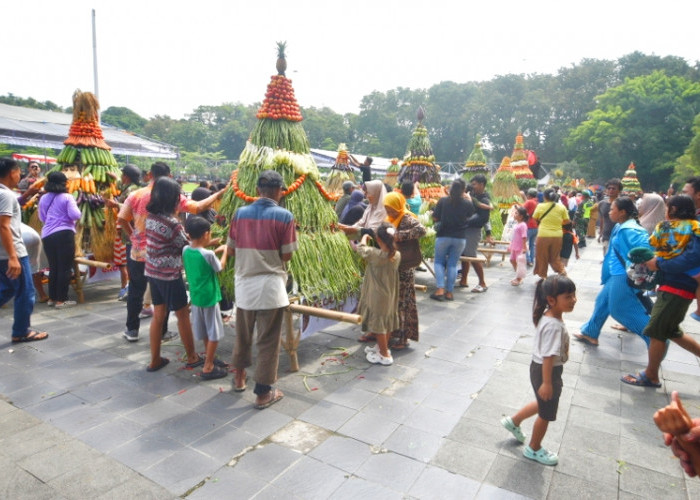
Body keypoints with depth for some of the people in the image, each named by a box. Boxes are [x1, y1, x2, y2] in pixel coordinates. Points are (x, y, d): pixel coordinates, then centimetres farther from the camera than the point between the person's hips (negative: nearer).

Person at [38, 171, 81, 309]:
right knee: (65, 268, 0)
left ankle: (52, 298, 22)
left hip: (47, 235, 6)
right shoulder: (67, 197, -7)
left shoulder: (43, 199, 12)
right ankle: (61, 300, 1)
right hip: (64, 234, -6)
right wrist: (74, 209, 5)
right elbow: (75, 215, -15)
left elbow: (42, 218, 21)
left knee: (53, 267, 16)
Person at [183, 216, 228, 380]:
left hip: (195, 297, 7)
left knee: (205, 332, 22)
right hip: (209, 297, -7)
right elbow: (220, 268, -4)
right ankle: (208, 368, 11)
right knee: (214, 334, 6)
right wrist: (225, 251, 9)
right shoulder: (208, 254, -23)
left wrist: (214, 251, 16)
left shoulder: (185, 250, -3)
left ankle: (209, 357, 38)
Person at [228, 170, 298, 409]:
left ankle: (239, 377, 41)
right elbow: (286, 255, -8)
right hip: (270, 285, -4)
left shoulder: (240, 213, 2)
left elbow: (231, 250, 8)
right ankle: (263, 393, 15)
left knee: (243, 334, 22)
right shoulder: (284, 216, -10)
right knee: (268, 340, 6)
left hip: (244, 284, 5)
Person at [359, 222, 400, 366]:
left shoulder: (375, 254, -24)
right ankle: (382, 347, 39)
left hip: (377, 296, -6)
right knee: (388, 321, 20)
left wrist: (365, 237, 11)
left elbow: (361, 248, -6)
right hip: (390, 296, 6)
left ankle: (385, 355, 15)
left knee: (378, 323, 6)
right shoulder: (397, 255, -9)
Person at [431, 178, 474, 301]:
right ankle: (449, 292, 11)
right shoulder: (467, 203, -6)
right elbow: (470, 215, 14)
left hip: (443, 236, -1)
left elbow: (435, 218, -4)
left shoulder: (443, 201, -8)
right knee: (453, 264, 10)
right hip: (460, 237, 1)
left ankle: (440, 289, -2)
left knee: (439, 262, 11)